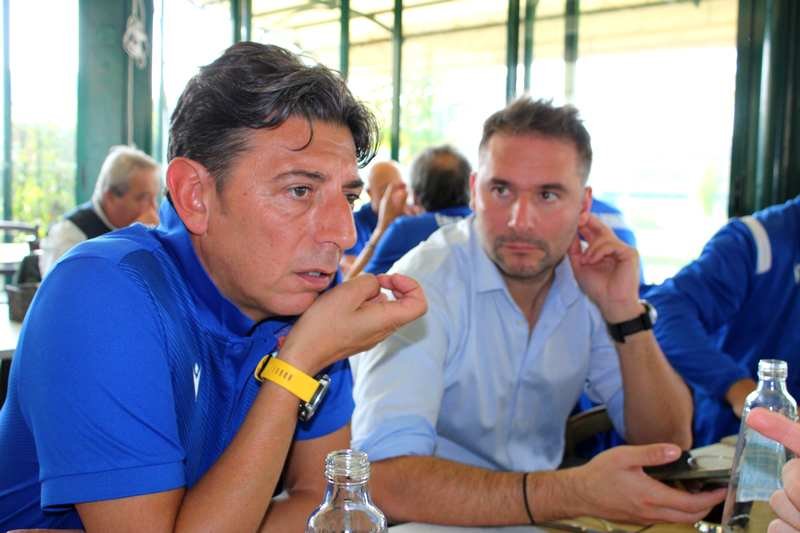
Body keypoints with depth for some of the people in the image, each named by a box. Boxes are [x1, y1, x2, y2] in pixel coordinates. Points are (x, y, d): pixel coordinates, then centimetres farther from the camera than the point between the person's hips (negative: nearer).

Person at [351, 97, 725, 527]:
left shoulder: (589, 281, -2)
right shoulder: (424, 286, -18)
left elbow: (667, 443, -2)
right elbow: (385, 479, -30)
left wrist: (625, 314, -15)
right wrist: (573, 494, -38)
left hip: (546, 515, 5)